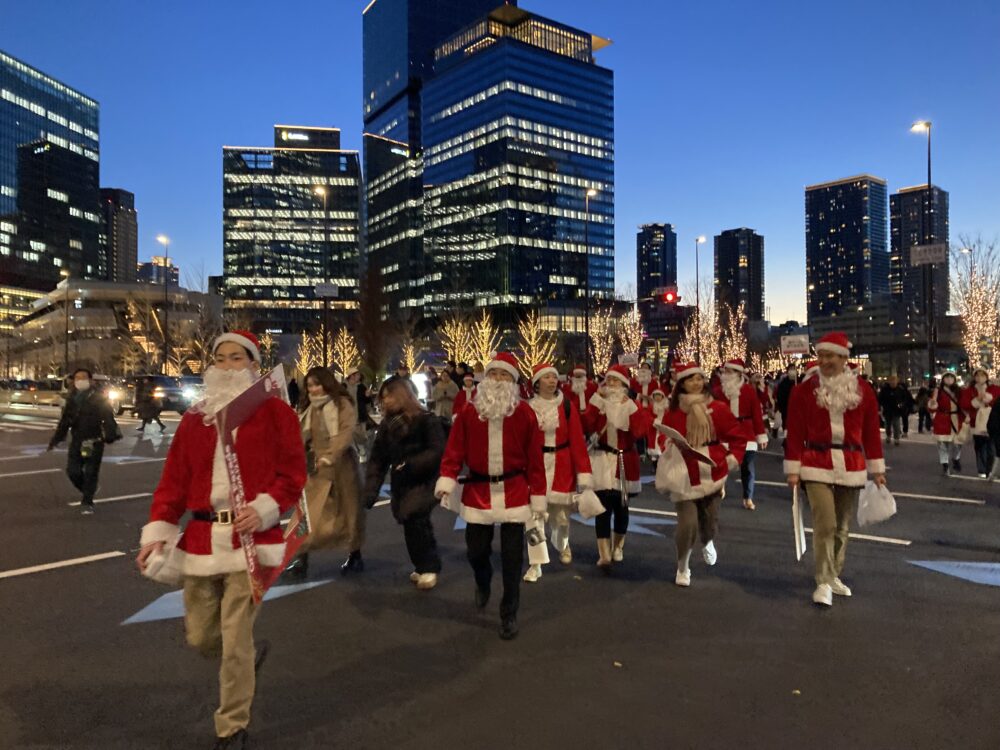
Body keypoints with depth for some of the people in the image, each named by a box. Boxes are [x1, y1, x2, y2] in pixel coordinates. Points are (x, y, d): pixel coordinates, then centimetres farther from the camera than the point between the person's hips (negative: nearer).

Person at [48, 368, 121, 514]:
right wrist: (56, 439, 17)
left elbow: (108, 418, -13)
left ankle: (87, 502, 10)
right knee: (73, 471, 3)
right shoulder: (72, 399, 10)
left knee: (91, 473, -1)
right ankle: (88, 490, 30)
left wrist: (111, 435, -25)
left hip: (94, 442, -5)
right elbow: (64, 421, 17)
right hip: (76, 441, 5)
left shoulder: (99, 399, -6)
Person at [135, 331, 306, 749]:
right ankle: (249, 660, 45)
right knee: (200, 637, 12)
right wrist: (158, 532, -2)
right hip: (201, 539, 5)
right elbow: (174, 480, 7)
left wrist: (263, 510, -19)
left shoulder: (275, 412, -2)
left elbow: (293, 474, -4)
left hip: (251, 538, -4)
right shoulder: (193, 418, 10)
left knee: (234, 640, -1)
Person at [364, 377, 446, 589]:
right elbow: (378, 460, 5)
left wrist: (411, 465, -25)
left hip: (424, 481, -6)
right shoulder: (387, 425, 6)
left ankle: (429, 567, -1)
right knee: (411, 524, 8)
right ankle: (422, 566, 26)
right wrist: (371, 490, -3)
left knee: (416, 519, -19)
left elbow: (437, 451, -18)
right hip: (400, 484, 6)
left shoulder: (426, 420, -11)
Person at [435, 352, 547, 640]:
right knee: (476, 551, 8)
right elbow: (455, 449, -3)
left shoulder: (525, 413, -3)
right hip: (477, 491, 1)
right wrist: (447, 480, -17)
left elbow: (534, 457, -3)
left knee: (512, 557, 2)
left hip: (514, 492, -1)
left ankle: (509, 615, 20)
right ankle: (483, 583, 44)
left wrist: (538, 497, -3)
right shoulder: (469, 411, 0)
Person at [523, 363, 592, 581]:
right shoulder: (528, 407, -1)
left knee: (561, 515, 11)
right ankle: (535, 564, 6)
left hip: (562, 467, 1)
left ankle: (562, 543, 44)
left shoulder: (567, 407, -2)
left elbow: (578, 441, -4)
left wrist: (584, 472, -8)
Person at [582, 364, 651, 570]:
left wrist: (631, 406, -22)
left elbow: (640, 430, -16)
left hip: (625, 461, 1)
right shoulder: (599, 404, 2)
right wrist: (596, 399, -18)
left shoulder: (632, 406, 1)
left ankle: (618, 548, 32)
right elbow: (587, 426, -16)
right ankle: (604, 555, -10)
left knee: (621, 507, 13)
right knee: (604, 508, -10)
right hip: (602, 460, -1)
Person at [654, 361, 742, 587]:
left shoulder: (718, 408, -3)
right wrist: (669, 448, -15)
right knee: (687, 524, -10)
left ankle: (708, 543, 51)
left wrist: (731, 460, -4)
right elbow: (662, 437, 5)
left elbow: (737, 437, 3)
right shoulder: (673, 410, -3)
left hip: (712, 473, 1)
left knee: (710, 521, 11)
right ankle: (682, 568, 16)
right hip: (684, 476, -1)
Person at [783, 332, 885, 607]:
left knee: (843, 525, 13)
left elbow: (871, 433, 7)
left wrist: (877, 469, 7)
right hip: (817, 465, -3)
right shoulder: (803, 390, -4)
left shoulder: (864, 391, 3)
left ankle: (835, 576, 29)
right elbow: (795, 433, -4)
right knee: (825, 523, -12)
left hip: (851, 466, 3)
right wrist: (792, 469, -7)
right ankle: (824, 582, -2)